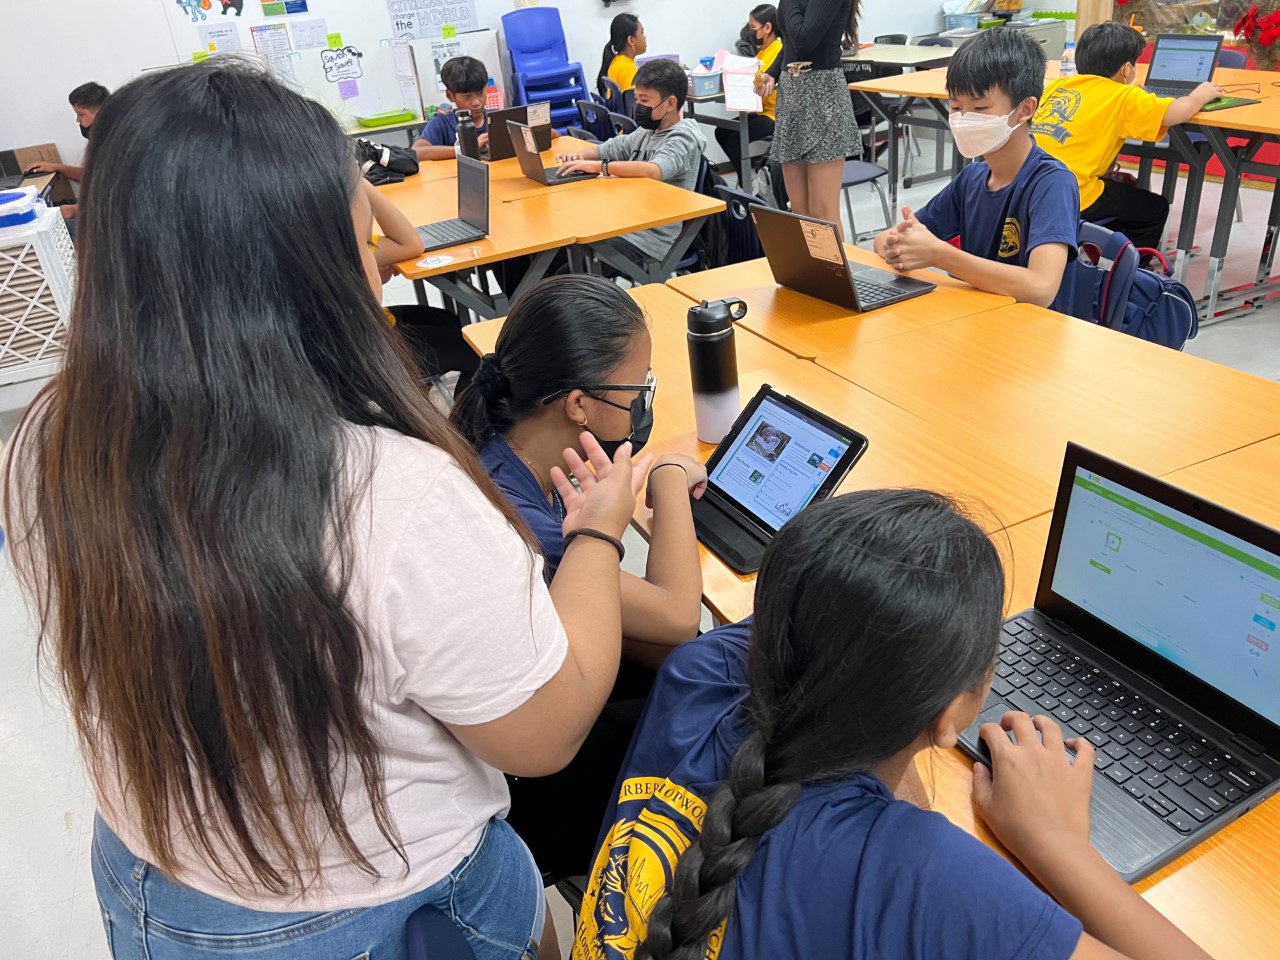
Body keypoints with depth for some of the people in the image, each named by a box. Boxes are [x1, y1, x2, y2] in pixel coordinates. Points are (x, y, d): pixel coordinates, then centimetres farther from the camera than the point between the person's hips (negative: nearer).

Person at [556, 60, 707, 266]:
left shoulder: (682, 140, -11)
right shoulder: (646, 133, 14)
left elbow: (653, 170, -30)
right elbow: (605, 148, 22)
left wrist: (598, 166, -29)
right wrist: (579, 156, 0)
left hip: (653, 239, -8)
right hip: (626, 224, 8)